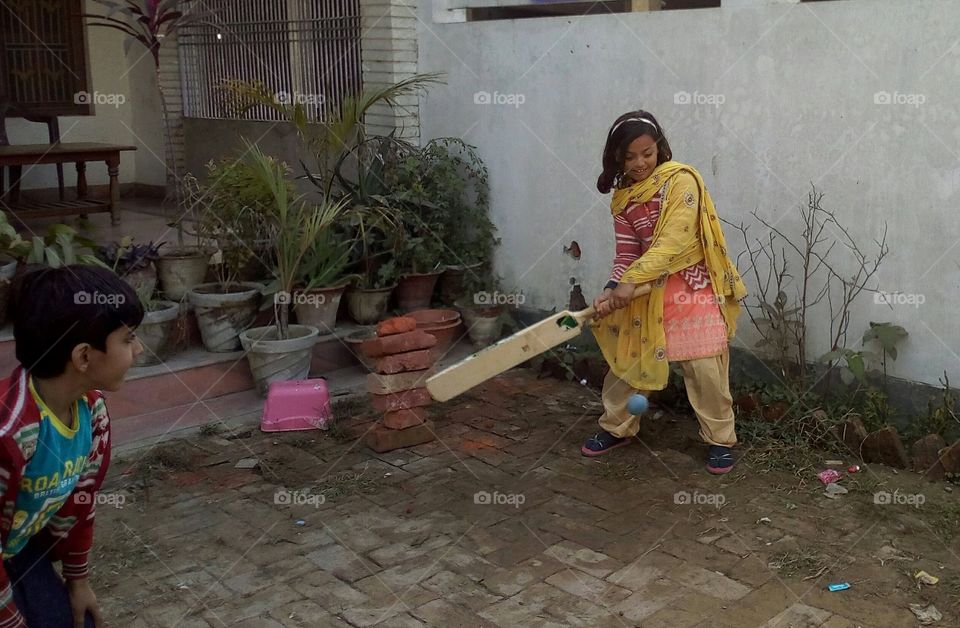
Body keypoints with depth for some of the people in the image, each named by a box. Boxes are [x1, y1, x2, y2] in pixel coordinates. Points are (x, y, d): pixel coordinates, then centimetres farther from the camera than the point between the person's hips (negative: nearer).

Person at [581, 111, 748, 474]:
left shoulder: (681, 180, -13)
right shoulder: (623, 198, 5)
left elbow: (674, 241, -23)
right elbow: (626, 253, 4)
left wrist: (631, 280, -30)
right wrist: (612, 289, -15)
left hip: (693, 286, -5)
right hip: (647, 290, 5)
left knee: (706, 366, -3)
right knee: (628, 358, 10)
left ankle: (720, 439, 15)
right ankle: (617, 428, 29)